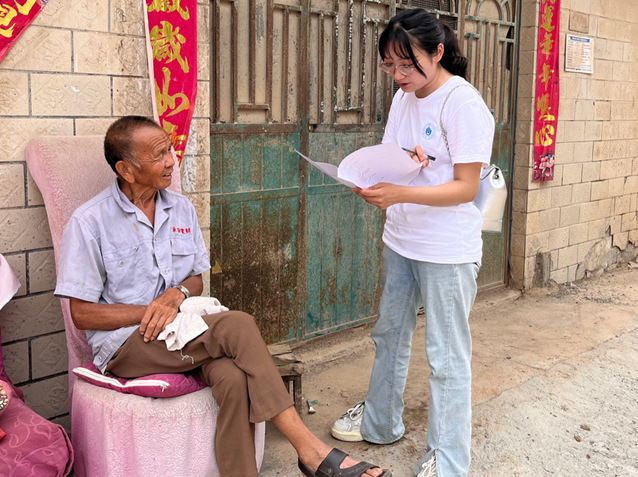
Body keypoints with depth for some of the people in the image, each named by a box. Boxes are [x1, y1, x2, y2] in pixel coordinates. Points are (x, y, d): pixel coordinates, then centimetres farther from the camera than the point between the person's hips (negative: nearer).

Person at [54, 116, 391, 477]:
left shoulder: (182, 209, 11)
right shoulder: (89, 223, -5)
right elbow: (83, 314, -5)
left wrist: (178, 293, -8)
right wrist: (150, 311, -15)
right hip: (126, 343, -5)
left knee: (234, 378, -32)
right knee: (237, 326, -29)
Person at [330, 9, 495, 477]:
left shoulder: (463, 103, -17)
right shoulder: (404, 98, 6)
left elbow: (466, 188, -20)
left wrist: (399, 193, -30)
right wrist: (374, 180, -13)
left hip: (448, 250, -8)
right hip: (401, 241, 8)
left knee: (447, 357, 2)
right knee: (389, 335, 21)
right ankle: (380, 422, 42)